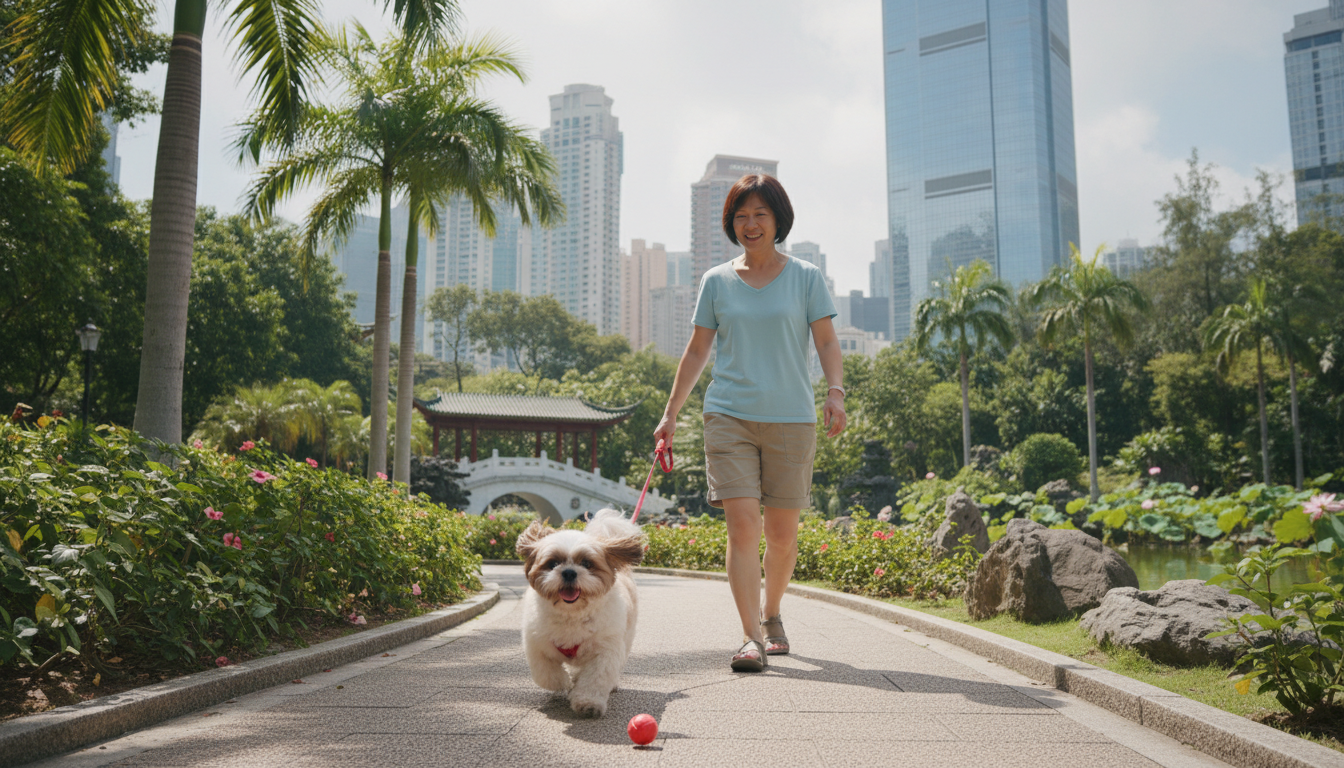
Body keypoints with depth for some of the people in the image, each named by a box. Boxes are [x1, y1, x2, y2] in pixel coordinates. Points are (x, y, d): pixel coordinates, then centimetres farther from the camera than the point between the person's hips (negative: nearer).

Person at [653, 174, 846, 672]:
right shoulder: (716, 281, 10)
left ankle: (771, 615, 29)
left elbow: (826, 341, 3)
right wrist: (671, 413, 9)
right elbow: (697, 351, 13)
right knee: (742, 524, -11)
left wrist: (836, 391, -14)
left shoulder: (805, 277, 7)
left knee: (782, 531, 6)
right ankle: (752, 637, -9)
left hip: (790, 417, 0)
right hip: (729, 415, 0)